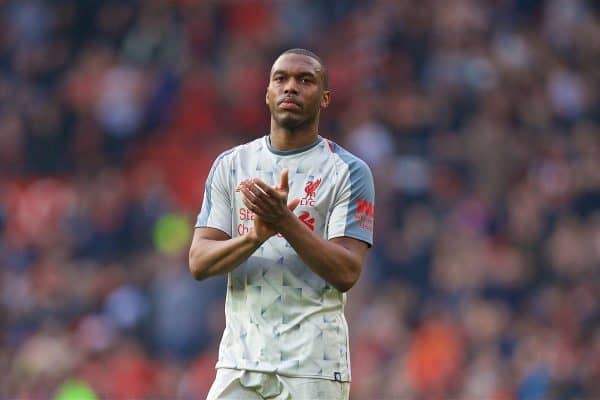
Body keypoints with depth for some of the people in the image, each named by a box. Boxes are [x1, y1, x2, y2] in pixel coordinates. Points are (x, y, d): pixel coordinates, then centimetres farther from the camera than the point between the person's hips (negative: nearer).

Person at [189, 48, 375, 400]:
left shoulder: (349, 172, 0)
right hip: (239, 360, 3)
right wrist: (255, 235, -18)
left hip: (314, 366, -3)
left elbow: (347, 273, -10)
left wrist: (285, 222, -23)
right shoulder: (231, 166, 11)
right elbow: (199, 263, 2)